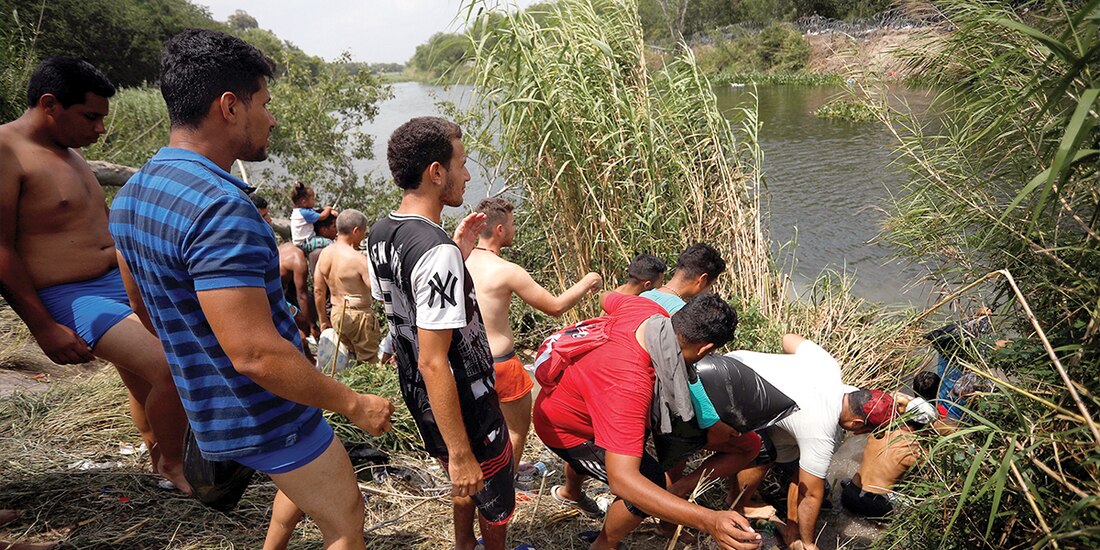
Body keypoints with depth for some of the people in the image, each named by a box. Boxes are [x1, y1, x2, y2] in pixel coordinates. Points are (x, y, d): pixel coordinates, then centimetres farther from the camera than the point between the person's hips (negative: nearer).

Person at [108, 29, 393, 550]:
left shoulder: (132, 194, 1)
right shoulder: (220, 207, -30)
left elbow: (145, 304, 14)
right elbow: (256, 355, -32)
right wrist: (355, 404, -21)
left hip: (209, 408, 9)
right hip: (265, 417, -9)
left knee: (309, 478, 33)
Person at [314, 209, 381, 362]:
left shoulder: (325, 253, 2)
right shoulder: (358, 259, -21)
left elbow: (318, 290, 8)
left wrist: (323, 320, 16)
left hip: (337, 314, 7)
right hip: (359, 316, -7)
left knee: (352, 358, 21)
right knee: (368, 362, 4)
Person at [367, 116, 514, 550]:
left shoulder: (380, 234, -1)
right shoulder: (437, 252, -29)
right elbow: (433, 362, -30)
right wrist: (460, 454, -25)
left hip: (418, 398, 9)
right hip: (464, 406, -9)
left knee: (466, 480, 31)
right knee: (494, 493, 16)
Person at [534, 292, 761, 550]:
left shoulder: (645, 308, -24)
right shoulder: (629, 385, -47)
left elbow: (608, 298, 1)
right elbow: (621, 479, -51)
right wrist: (709, 520, -59)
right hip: (564, 431, -8)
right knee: (653, 481, -14)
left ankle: (570, 491, 70)